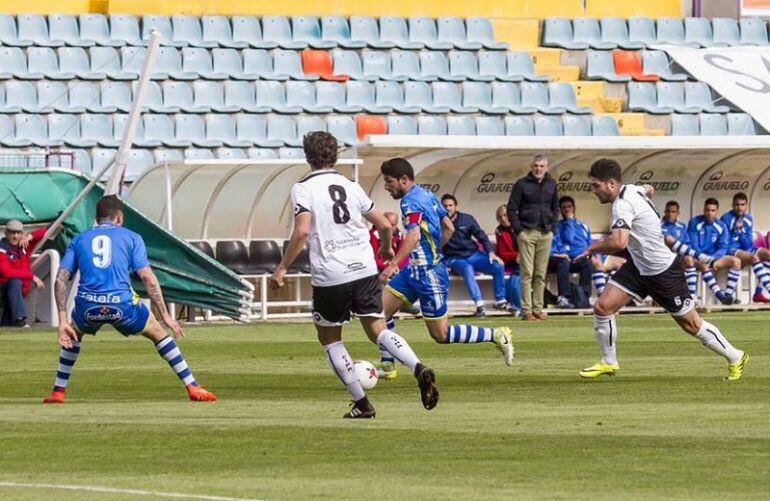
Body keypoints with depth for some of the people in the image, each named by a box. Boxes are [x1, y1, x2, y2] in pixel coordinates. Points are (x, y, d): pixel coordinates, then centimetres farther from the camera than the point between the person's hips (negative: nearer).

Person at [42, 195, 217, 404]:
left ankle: (58, 391, 30)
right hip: (121, 304, -2)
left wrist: (63, 321, 6)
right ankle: (192, 387, 16)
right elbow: (147, 278, 2)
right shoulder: (131, 237, 13)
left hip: (87, 306, 2)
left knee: (73, 335, 35)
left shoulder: (78, 240, 21)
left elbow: (61, 279, 9)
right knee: (158, 333, 20)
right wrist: (165, 315, 3)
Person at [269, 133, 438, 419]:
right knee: (378, 331, 5)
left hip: (329, 276, -4)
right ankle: (419, 369, -23)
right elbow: (384, 225, 15)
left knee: (329, 339, 15)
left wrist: (282, 267, -11)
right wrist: (387, 250, 35)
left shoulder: (303, 189, -3)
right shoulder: (350, 186, 12)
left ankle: (361, 403, 12)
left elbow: (302, 231, -17)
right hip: (364, 269, 4)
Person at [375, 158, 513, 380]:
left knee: (441, 335, -1)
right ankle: (386, 366, 10)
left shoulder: (410, 201, -19)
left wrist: (393, 265, -39)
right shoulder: (427, 195, 10)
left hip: (428, 274, -10)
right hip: (415, 270, 10)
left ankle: (496, 336, 6)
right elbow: (448, 227, 17)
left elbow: (414, 236, -34)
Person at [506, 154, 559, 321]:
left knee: (541, 274, 6)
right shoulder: (522, 184, -3)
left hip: (545, 234, 4)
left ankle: (538, 309, 10)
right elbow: (511, 208, -2)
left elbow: (555, 207, 21)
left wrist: (552, 227, 9)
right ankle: (526, 311, -7)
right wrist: (518, 230, -8)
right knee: (527, 273, -7)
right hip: (527, 233, -4)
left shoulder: (551, 185, 10)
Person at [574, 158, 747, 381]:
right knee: (602, 307, -3)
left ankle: (735, 358, 21)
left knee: (691, 325, 3)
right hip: (638, 267, 9)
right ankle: (609, 362, 13)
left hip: (664, 271, -9)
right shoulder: (632, 189, -1)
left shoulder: (622, 205, -29)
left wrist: (593, 248, -27)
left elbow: (619, 242, -45)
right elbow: (648, 189, 24)